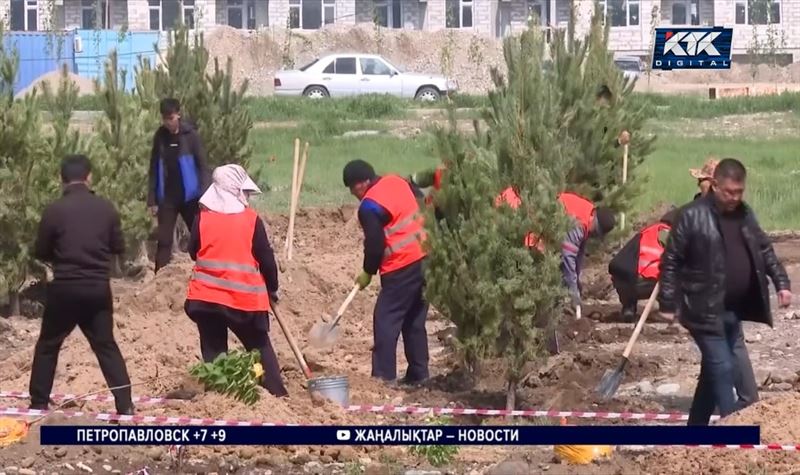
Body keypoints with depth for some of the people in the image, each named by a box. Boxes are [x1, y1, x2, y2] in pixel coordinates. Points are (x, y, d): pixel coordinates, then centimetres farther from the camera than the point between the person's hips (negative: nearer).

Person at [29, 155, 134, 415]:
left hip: (64, 288, -2)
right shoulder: (106, 208, -2)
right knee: (106, 345, 11)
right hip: (98, 288, 2)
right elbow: (119, 247, 8)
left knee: (48, 345, 13)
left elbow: (40, 253, 0)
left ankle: (38, 405, 13)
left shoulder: (54, 210, -9)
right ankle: (125, 405, 1)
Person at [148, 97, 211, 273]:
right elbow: (154, 170, 7)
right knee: (164, 240, 0)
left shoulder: (190, 135, -5)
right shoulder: (160, 136, 3)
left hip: (189, 196, -2)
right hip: (166, 198, 2)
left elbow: (202, 166, -6)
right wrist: (152, 200, 2)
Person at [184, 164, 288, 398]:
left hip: (205, 296, 1)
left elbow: (194, 251, 10)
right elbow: (265, 257, -1)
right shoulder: (251, 219, -4)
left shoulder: (203, 218, 0)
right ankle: (277, 394, 9)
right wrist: (272, 288, 12)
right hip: (244, 297, -1)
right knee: (260, 347, 12)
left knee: (213, 351, 7)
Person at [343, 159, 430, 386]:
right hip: (426, 258, 9)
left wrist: (368, 272, 2)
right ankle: (418, 374, 18)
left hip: (402, 268, -9)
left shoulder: (369, 206, -15)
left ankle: (383, 376, -8)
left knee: (385, 320, -4)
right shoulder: (399, 182, 9)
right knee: (415, 320, 15)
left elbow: (375, 244, -13)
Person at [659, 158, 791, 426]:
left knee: (713, 371, 14)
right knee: (723, 370, -10)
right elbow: (670, 261, -10)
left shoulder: (745, 214, 8)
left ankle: (696, 430, 24)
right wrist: (668, 303, -12)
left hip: (734, 310, 7)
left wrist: (781, 282, 9)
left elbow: (764, 251, 19)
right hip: (705, 311, -7)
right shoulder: (693, 216, -13)